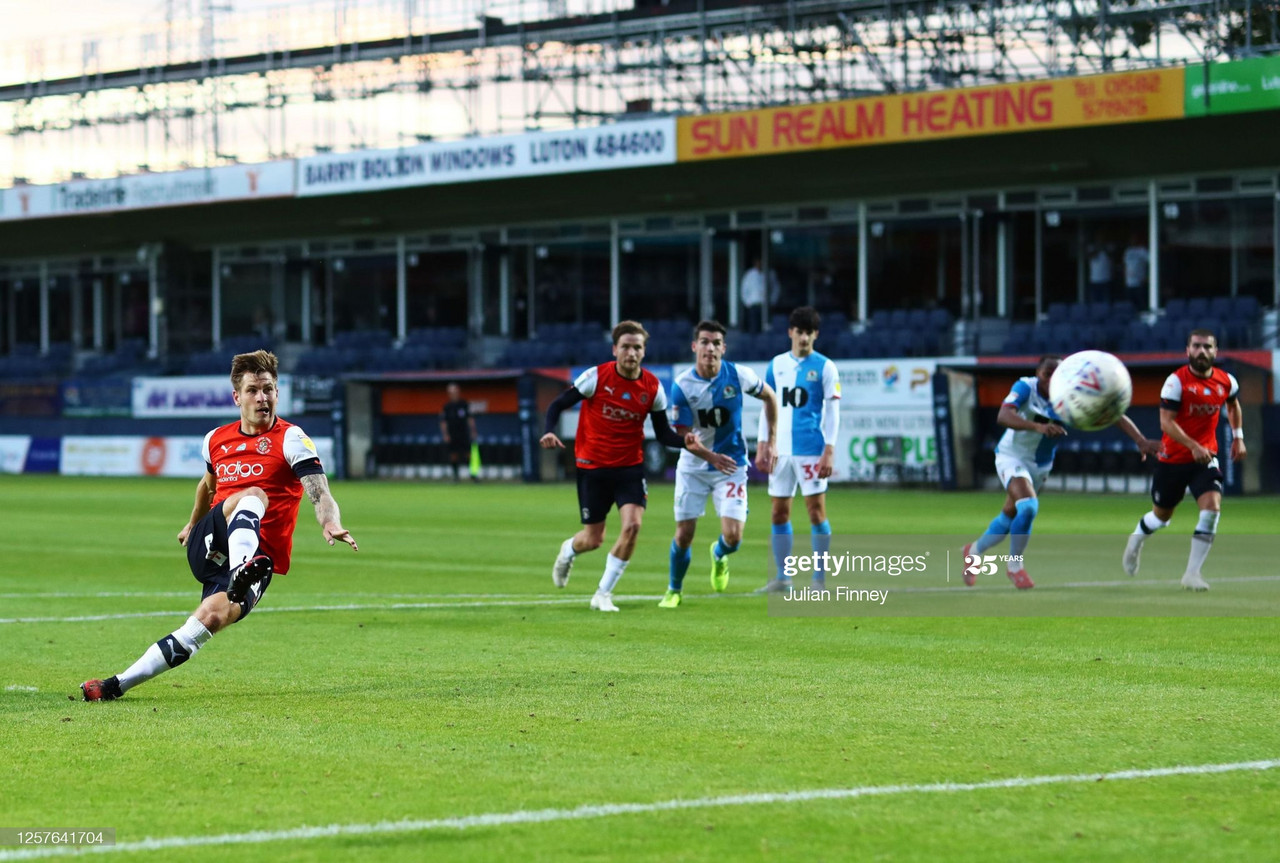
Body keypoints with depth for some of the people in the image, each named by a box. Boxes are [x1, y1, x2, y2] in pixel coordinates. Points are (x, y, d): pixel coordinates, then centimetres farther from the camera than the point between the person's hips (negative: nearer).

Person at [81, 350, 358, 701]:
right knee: (253, 495, -31)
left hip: (259, 554, -2)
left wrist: (331, 524, -40)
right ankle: (239, 576, -65)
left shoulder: (290, 439, -2)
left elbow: (320, 493, -18)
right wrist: (192, 523, 50)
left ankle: (118, 685, -32)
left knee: (213, 616, -30)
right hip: (209, 543, 2)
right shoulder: (216, 440, 14)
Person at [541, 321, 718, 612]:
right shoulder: (596, 377, -11)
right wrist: (550, 432, -24)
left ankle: (603, 594, -4)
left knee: (633, 524, -20)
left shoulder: (653, 387, -4)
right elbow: (558, 405, -5)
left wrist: (686, 441, -16)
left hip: (630, 467, 2)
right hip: (592, 466, -2)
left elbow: (663, 433, 4)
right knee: (593, 540, 2)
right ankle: (568, 550, 43)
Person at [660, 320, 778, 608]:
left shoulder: (738, 375, -12)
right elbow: (684, 436, -13)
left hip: (732, 465, 0)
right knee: (684, 535, 0)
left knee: (733, 537, -11)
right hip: (693, 467, 0)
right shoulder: (682, 386, -15)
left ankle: (718, 555, 26)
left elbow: (770, 397, 7)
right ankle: (674, 591, 26)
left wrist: (771, 441, 3)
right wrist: (712, 457, -29)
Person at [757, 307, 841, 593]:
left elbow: (832, 411, -3)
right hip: (781, 449, 4)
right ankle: (783, 577, 14)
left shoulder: (824, 367, -1)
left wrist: (829, 451, -11)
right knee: (779, 512, 6)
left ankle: (820, 579, 0)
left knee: (816, 510, -5)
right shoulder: (777, 365, 11)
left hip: (811, 449, -4)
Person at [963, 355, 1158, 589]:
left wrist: (1141, 441, -36)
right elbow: (1003, 416, -43)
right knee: (1028, 506, -26)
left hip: (1041, 465, 5)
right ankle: (1015, 565, -4)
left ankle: (974, 551, 44)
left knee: (1009, 517, 17)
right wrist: (1038, 427, -60)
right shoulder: (1025, 388, -25)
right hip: (1012, 457, -5)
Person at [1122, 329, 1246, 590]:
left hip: (1205, 456, 2)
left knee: (1212, 506, -21)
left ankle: (1193, 573, -13)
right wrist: (1193, 446, -31)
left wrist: (1238, 437, 15)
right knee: (1162, 515, 13)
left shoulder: (1227, 382, -1)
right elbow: (1166, 422, -21)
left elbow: (1233, 405, 23)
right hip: (1173, 458, -2)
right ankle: (1137, 538, 50)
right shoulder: (1177, 381, -16)